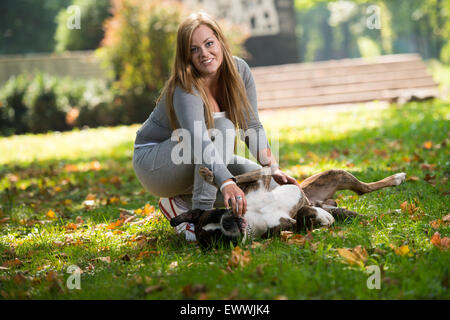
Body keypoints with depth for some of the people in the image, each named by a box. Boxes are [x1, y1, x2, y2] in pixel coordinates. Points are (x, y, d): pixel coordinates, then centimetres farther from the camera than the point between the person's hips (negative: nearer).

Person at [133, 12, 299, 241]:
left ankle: (181, 203, 2)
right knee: (222, 127, -30)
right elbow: (199, 141, -45)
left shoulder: (239, 70, -10)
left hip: (205, 161, 7)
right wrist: (227, 184, -59)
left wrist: (273, 168, -20)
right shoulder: (185, 89, -29)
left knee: (268, 184, -9)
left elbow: (252, 127, -7)